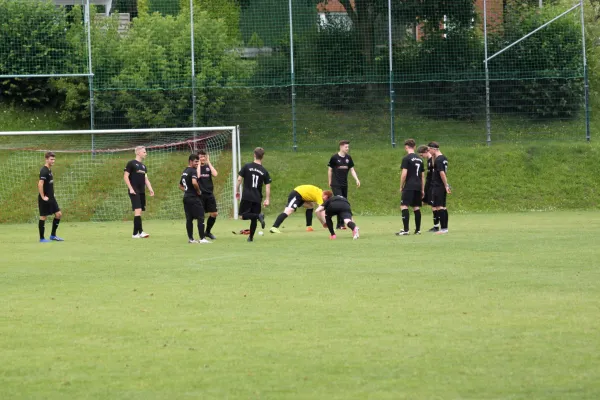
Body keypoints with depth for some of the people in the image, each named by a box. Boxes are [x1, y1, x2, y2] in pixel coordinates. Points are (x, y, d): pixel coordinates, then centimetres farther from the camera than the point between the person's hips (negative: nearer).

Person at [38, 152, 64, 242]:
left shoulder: (49, 170, 13)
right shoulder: (44, 171, -16)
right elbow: (40, 184, -26)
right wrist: (43, 197, -22)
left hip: (51, 198, 9)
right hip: (45, 199, -9)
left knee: (58, 214, 8)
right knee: (43, 217, -1)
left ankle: (53, 235, 16)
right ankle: (42, 238, 6)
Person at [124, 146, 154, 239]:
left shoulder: (143, 166, 19)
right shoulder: (131, 163, -3)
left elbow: (146, 179, 20)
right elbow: (125, 177, -8)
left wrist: (150, 189, 5)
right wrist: (131, 188, -15)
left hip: (142, 192, 8)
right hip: (134, 192, -8)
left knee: (139, 212, 6)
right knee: (138, 210, -16)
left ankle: (135, 233, 9)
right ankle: (140, 232, -21)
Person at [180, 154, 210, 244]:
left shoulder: (184, 172, 16)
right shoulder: (193, 171, -13)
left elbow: (180, 186, 25)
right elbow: (194, 182, -29)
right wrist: (198, 191, -14)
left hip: (186, 197, 9)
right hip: (194, 198, -9)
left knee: (189, 219, 9)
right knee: (200, 218, -6)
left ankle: (190, 238, 12)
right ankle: (202, 238, -10)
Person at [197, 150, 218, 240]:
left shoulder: (208, 166, 10)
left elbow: (215, 174, -9)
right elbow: (197, 176, -22)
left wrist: (208, 162, -6)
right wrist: (199, 164, -14)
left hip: (209, 194, 5)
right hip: (200, 194, -5)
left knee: (214, 214, 5)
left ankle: (208, 232, 24)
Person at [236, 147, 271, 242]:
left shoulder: (247, 167, -2)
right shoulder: (264, 171, 3)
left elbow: (239, 179, -5)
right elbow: (268, 186, 0)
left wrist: (237, 191, 8)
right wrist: (267, 199, 4)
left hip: (247, 196, -3)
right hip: (257, 198, 3)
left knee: (243, 215, -1)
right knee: (253, 219, 12)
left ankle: (258, 216, -24)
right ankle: (251, 237, 12)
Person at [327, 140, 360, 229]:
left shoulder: (348, 158, 7)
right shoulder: (334, 157, -7)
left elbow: (352, 170, 11)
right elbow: (330, 170, 1)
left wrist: (357, 179, -2)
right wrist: (330, 182, 2)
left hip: (344, 184, 6)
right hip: (336, 184, -6)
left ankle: (340, 224, 10)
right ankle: (339, 224, -15)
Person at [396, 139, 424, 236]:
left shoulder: (406, 158, -6)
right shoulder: (419, 159, 15)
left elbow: (404, 174, -12)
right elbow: (422, 176, 18)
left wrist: (401, 187, -3)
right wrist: (422, 189, 22)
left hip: (409, 187, -7)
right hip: (418, 187, 7)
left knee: (404, 206, -8)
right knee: (416, 207, 11)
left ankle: (406, 230, -17)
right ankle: (418, 230, 12)